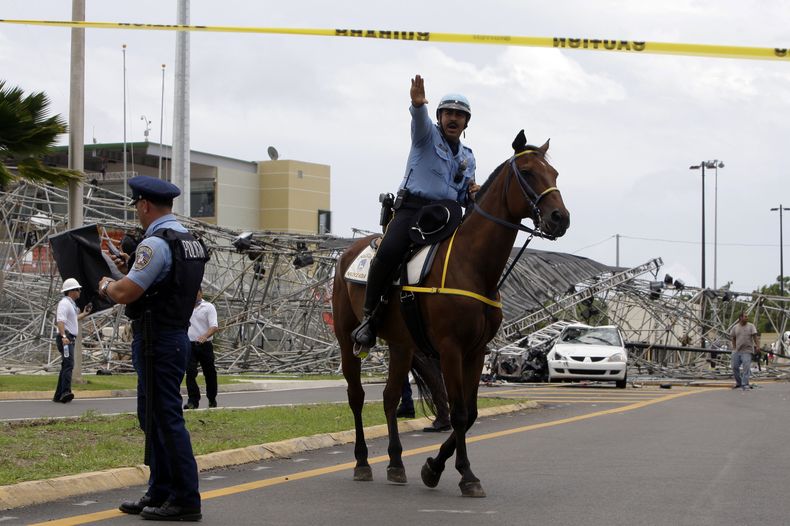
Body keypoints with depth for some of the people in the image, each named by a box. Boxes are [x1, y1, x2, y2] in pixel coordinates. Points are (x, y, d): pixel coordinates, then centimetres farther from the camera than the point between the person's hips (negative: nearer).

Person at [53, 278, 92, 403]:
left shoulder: (71, 304, 23)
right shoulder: (64, 303, -10)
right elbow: (60, 321, -23)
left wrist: (84, 314, 40)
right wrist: (64, 336, -34)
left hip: (70, 339, 11)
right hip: (66, 338, -11)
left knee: (66, 367, 11)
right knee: (69, 365, -23)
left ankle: (58, 395, 13)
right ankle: (66, 392, -35)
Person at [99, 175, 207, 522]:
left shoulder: (156, 243, -18)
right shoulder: (189, 240, 13)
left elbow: (124, 294, -21)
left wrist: (105, 284, -1)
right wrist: (130, 269, 17)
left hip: (156, 341, -10)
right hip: (176, 335, 10)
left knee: (166, 419, -6)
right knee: (153, 418, 17)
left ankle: (186, 500, -3)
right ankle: (160, 494, 23)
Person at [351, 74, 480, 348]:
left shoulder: (467, 158, 24)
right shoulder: (427, 135, 9)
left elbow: (464, 200, 30)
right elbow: (420, 120, -17)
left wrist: (472, 194, 4)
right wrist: (417, 104, -41)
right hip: (413, 207, -5)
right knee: (388, 252, -31)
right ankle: (368, 317, -21)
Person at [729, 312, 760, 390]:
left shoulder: (751, 326, 0)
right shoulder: (735, 327, 8)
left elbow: (755, 336, -7)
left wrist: (757, 346, -18)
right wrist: (734, 348, 8)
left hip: (747, 351, -4)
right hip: (737, 351, 4)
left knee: (746, 367, -14)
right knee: (735, 367, 8)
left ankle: (745, 384, -12)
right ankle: (738, 383, 24)